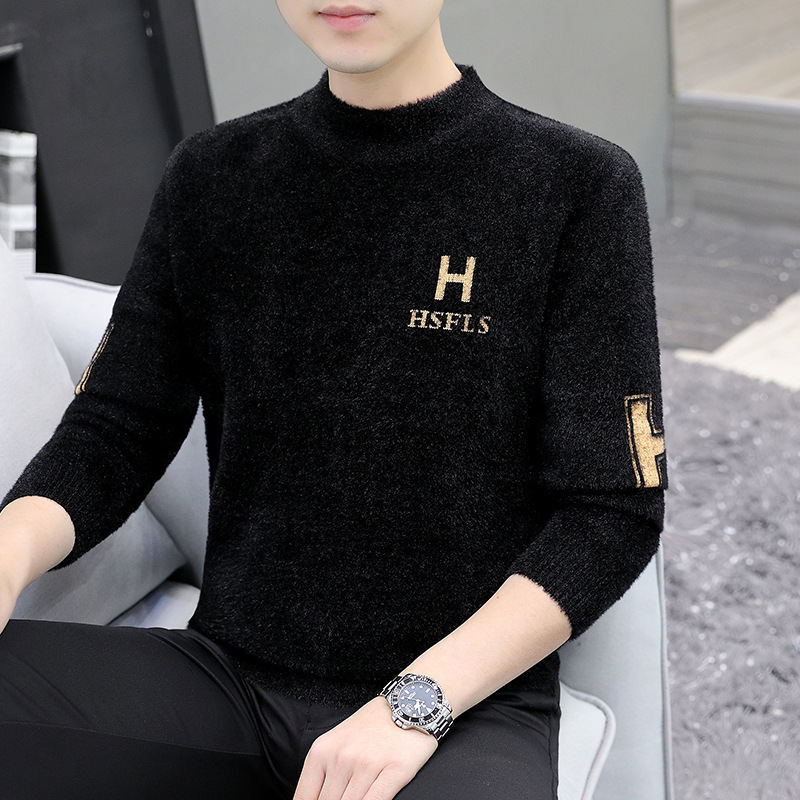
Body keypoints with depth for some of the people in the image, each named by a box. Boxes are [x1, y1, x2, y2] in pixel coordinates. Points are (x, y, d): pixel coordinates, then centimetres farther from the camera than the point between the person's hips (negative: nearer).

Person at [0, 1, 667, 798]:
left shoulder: (579, 186, -1)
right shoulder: (211, 176, 9)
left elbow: (613, 511, -4)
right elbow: (113, 434, 10)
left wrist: (418, 701, -15)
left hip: (468, 701, -3)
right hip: (230, 675, 4)